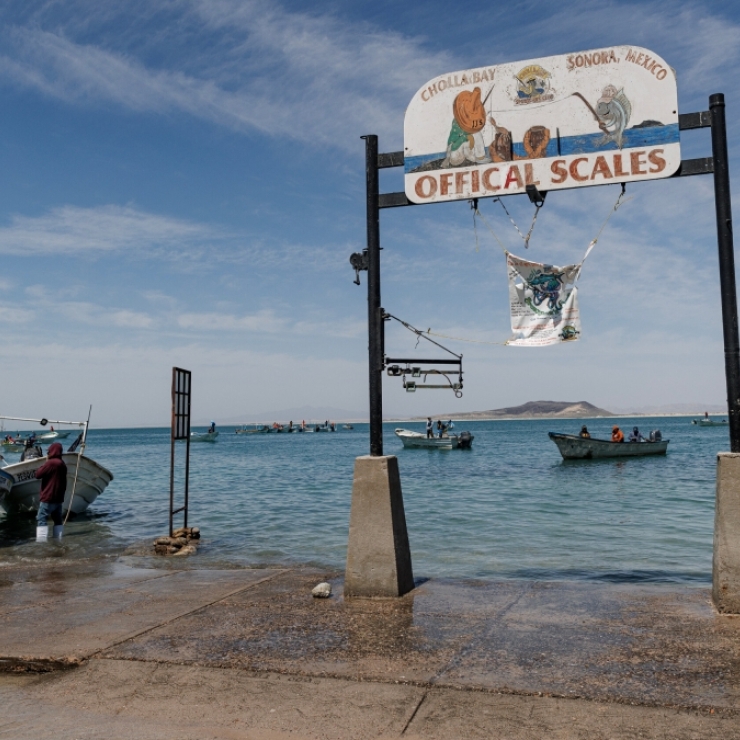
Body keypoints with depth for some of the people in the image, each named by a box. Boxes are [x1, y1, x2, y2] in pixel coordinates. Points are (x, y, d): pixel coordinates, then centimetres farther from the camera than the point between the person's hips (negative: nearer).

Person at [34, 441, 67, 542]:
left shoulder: (50, 463, -16)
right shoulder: (62, 464, 11)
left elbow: (38, 474, -12)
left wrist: (43, 466, 5)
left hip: (48, 497, -8)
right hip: (58, 498, 8)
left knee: (42, 519, -7)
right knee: (57, 519, 12)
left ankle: (41, 541, -13)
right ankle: (58, 540, 13)